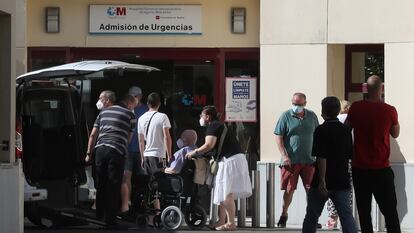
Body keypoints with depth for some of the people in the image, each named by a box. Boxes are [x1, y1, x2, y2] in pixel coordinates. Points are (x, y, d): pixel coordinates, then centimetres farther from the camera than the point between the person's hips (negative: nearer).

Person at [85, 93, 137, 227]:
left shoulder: (104, 112, 19)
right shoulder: (130, 115, 7)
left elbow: (93, 134, 17)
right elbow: (128, 138, 10)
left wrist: (89, 153, 20)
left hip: (100, 149, 4)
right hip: (116, 151, -4)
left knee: (101, 185, 14)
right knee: (114, 186, 1)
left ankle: (99, 216, 23)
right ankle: (110, 220, 1)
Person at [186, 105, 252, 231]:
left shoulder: (212, 126, -7)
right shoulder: (219, 125, 24)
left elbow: (209, 145, -19)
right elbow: (214, 147, 23)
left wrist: (194, 152, -7)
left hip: (230, 160, -10)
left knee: (227, 193, -11)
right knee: (223, 192, 13)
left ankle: (231, 223, -12)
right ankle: (221, 221, 15)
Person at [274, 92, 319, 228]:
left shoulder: (312, 116, 8)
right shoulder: (286, 116, -2)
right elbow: (278, 137, -4)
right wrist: (284, 156, -13)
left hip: (309, 160, 3)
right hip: (291, 160, -2)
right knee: (289, 190, 2)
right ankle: (284, 215, 17)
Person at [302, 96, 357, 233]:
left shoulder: (321, 130, -11)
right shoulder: (346, 130, 7)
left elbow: (321, 157, -18)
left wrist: (321, 179, -19)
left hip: (323, 182, -4)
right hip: (342, 181, 4)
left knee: (312, 215, 9)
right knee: (346, 215, 0)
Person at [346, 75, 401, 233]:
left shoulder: (356, 108, -5)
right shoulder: (390, 110, -8)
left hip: (359, 168, 1)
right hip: (382, 169, -1)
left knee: (364, 211, 8)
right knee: (390, 211, 5)